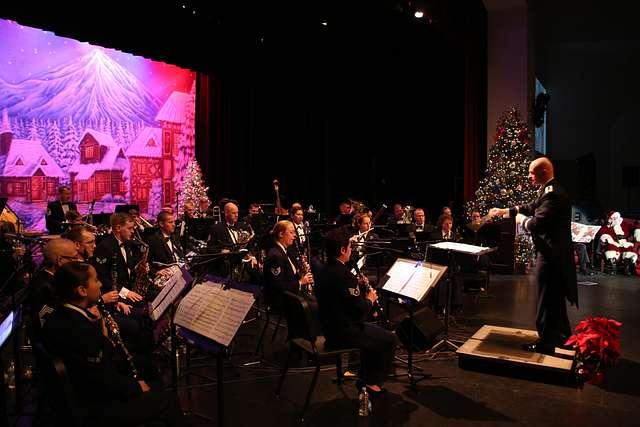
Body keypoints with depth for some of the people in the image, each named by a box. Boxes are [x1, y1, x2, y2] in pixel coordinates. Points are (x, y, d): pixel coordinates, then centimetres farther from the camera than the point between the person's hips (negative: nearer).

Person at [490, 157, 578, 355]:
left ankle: (546, 344, 12)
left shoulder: (552, 193, -22)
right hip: (554, 252, 11)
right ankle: (563, 336, 37)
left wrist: (522, 220, -8)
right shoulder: (549, 190, 11)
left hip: (550, 254, -11)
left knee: (546, 300, 1)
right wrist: (504, 211, 19)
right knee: (556, 299, 22)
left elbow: (537, 224, -28)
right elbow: (531, 207, 22)